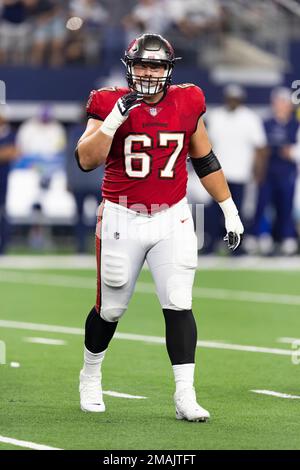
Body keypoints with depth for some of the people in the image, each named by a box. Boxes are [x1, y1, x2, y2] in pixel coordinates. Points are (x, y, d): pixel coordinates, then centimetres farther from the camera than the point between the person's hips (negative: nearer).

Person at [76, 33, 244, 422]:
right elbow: (86, 160, -17)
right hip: (121, 221, -1)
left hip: (172, 219, 1)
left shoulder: (187, 104, 1)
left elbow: (205, 161, 12)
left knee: (178, 306, -10)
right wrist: (115, 118, -26)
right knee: (110, 309, 10)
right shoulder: (109, 104, -7)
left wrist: (230, 211, 12)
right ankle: (90, 374, 35)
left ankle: (185, 395, -9)